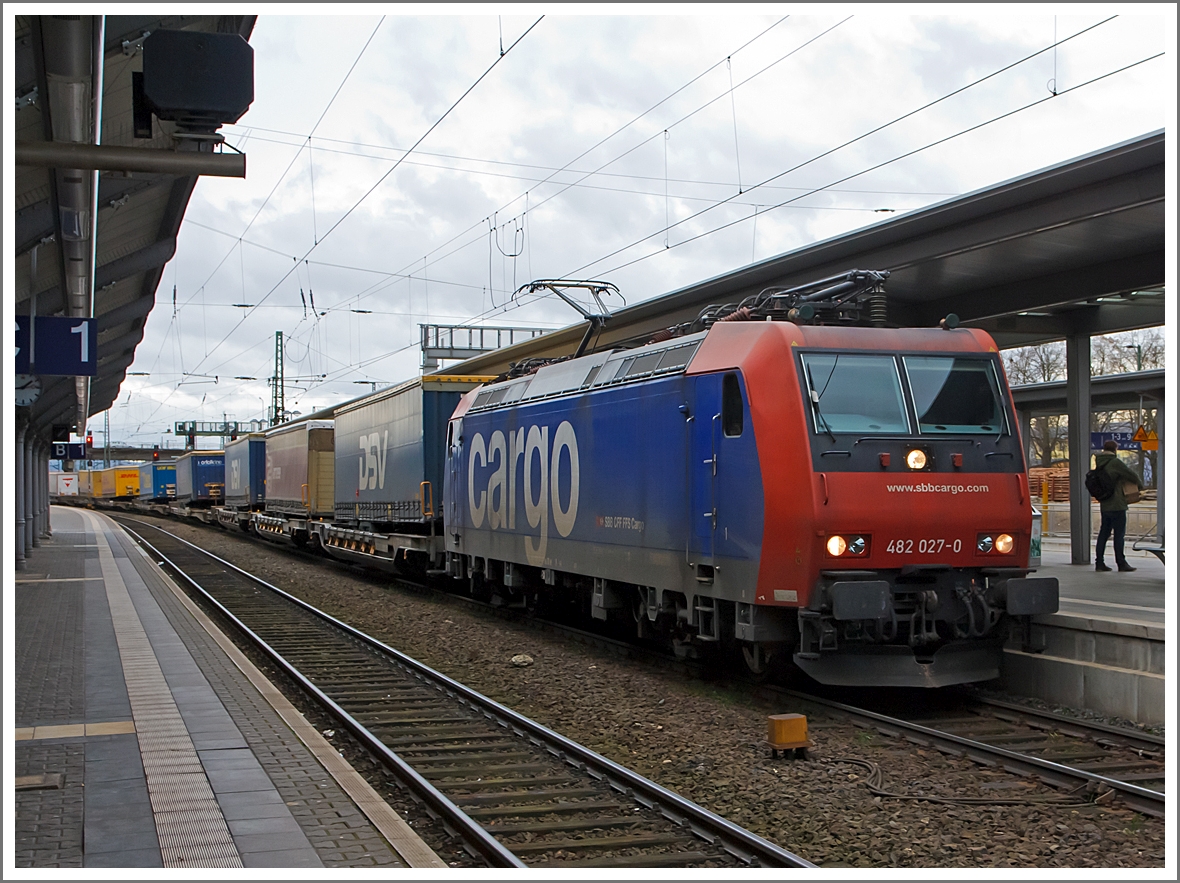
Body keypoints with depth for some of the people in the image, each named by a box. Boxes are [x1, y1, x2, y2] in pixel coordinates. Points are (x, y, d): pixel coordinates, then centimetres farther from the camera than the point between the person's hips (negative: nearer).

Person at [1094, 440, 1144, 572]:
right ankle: (1121, 564, 1)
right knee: (1119, 534, -2)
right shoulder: (1115, 462, -14)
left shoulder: (1099, 464, 10)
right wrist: (1140, 485, 7)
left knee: (1104, 533, 10)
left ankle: (1099, 563, 9)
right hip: (1117, 505, -7)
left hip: (1104, 505, 7)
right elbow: (1132, 476, -12)